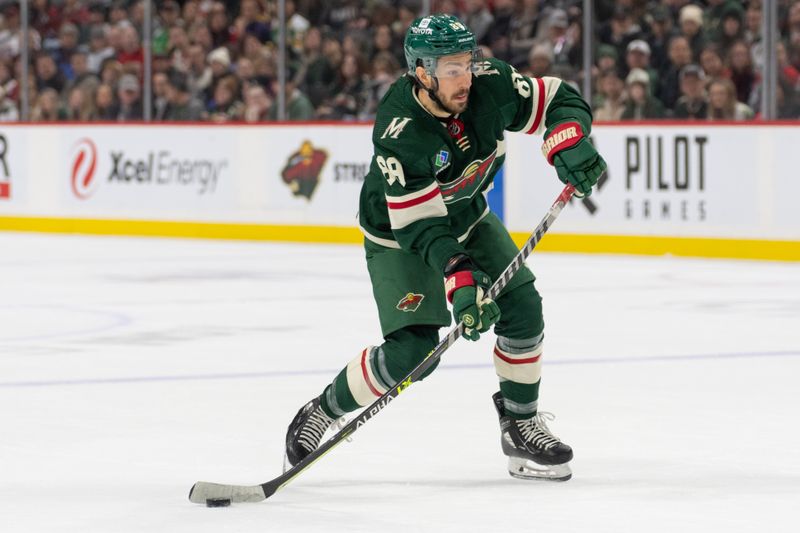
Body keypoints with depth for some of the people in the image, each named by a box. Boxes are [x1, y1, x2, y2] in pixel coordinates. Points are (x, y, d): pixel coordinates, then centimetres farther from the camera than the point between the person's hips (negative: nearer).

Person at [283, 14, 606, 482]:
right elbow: (420, 228, -34)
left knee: (522, 307, -10)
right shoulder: (398, 134, -36)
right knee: (413, 348, -16)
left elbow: (559, 100, -9)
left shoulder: (490, 84, -23)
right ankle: (321, 414, 5)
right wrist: (460, 281, -45)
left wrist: (569, 145, -30)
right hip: (398, 237, -6)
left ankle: (521, 425, 7)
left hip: (468, 218, 6)